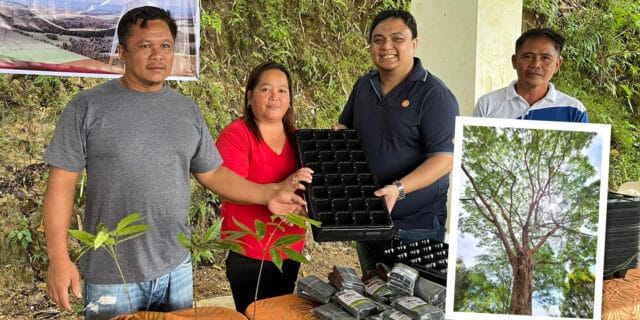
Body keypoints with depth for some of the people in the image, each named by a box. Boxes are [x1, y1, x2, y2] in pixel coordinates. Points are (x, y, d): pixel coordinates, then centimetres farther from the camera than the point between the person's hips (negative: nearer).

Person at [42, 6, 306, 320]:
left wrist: (268, 195, -1)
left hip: (176, 269, 4)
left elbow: (212, 173, 9)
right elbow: (62, 183, -6)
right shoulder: (88, 106, -7)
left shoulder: (187, 110, 5)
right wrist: (58, 258, -12)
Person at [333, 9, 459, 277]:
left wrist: (398, 189, -32)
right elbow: (344, 125, 21)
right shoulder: (363, 86, 7)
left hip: (416, 226, -6)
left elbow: (443, 159, -20)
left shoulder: (435, 95, -14)